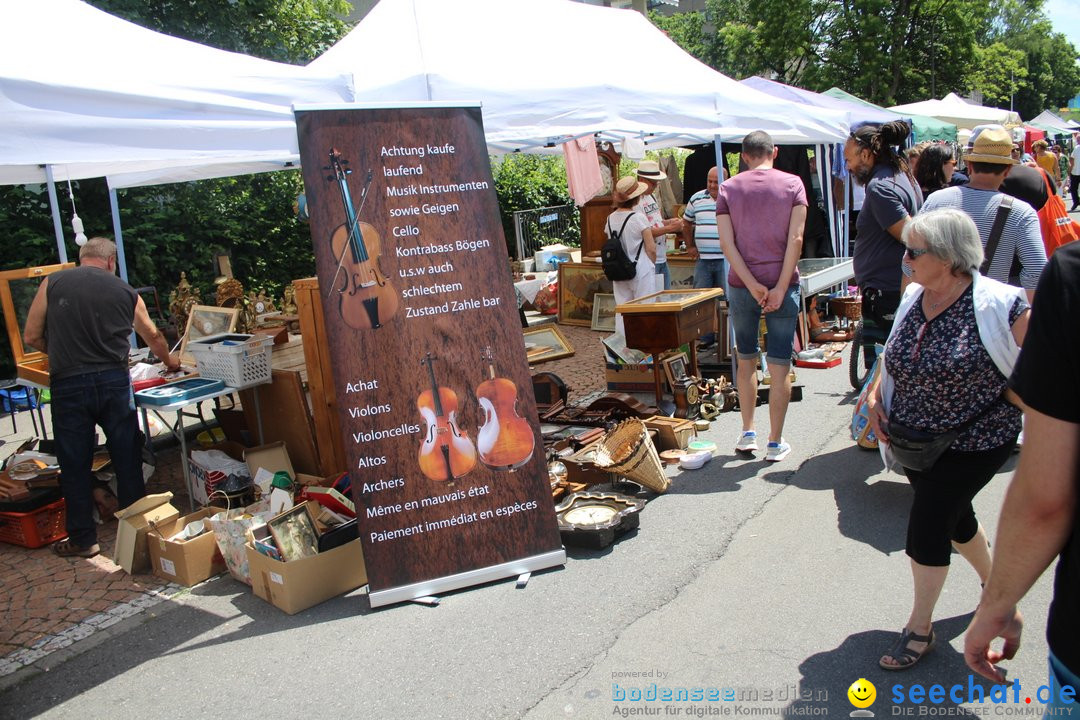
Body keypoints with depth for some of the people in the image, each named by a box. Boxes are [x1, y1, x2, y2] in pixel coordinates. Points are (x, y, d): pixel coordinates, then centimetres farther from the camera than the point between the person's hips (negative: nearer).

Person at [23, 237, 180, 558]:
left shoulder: (53, 283, 3)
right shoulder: (126, 292, 8)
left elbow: (32, 336, 5)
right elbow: (153, 336, 21)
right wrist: (169, 361, 41)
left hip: (68, 385, -1)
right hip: (114, 381, 1)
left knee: (75, 465, 10)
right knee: (127, 460, 12)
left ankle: (82, 539, 19)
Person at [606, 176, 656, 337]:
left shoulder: (611, 218, 3)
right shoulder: (639, 218, -13)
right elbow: (651, 249, -10)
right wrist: (651, 265, 6)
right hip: (641, 272, -5)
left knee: (621, 313, 10)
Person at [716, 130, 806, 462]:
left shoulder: (728, 188, 3)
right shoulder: (792, 183, 1)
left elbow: (726, 242, -7)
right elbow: (795, 239, -10)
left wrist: (752, 284, -9)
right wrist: (780, 287, -10)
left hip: (741, 285, 2)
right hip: (782, 283, -1)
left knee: (745, 359, 17)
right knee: (780, 366, 4)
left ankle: (748, 433, 21)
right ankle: (775, 443, 9)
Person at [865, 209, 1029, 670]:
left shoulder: (999, 306, -19)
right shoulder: (912, 298, 0)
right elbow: (895, 357, 13)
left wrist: (1006, 407, -12)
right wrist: (877, 396, -1)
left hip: (973, 442, -6)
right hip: (915, 439, 6)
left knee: (928, 524, -9)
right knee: (954, 516, 21)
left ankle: (919, 627, 11)